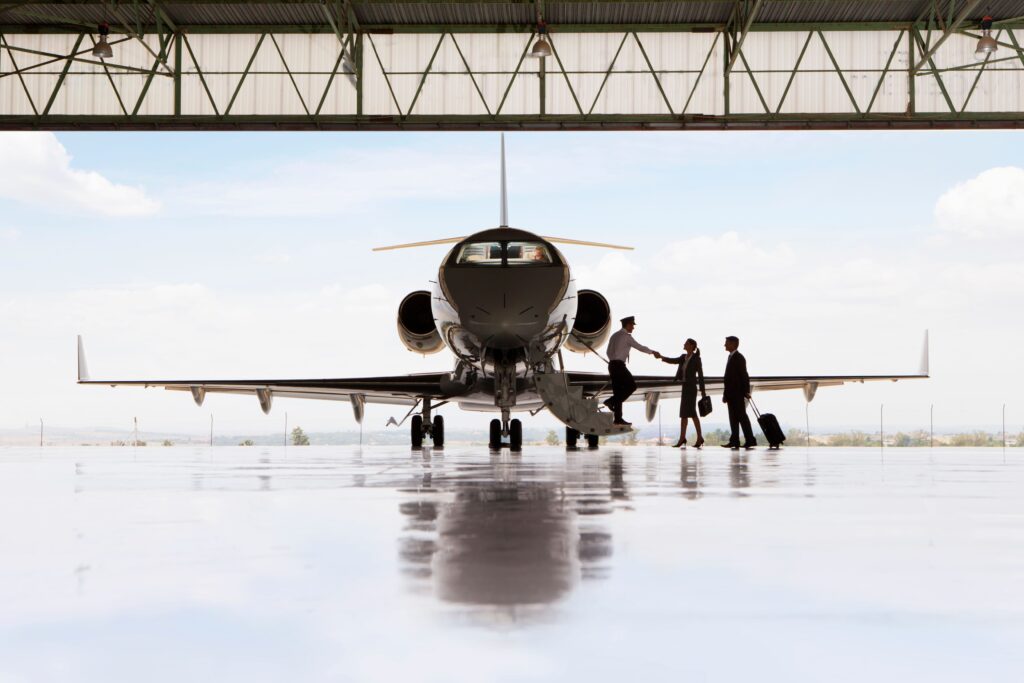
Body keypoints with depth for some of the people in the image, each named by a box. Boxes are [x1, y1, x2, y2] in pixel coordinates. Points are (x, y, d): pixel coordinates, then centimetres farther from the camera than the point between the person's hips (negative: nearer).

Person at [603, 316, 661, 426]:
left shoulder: (614, 336, 18)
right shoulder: (627, 336, -7)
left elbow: (609, 352, 20)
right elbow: (639, 347, -4)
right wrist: (653, 352, 10)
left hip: (612, 364, 8)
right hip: (619, 365, -8)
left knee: (618, 391, 7)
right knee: (631, 386, -1)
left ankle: (618, 418, 4)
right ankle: (611, 401, -9)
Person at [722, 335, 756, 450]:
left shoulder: (739, 357, -10)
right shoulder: (731, 357, 17)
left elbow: (744, 375, -15)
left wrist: (746, 391, -19)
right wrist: (725, 394, 17)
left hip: (738, 393, -9)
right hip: (731, 394, 9)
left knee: (741, 416, -8)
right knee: (733, 418, 7)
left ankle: (750, 440, -7)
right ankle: (734, 441, 7)